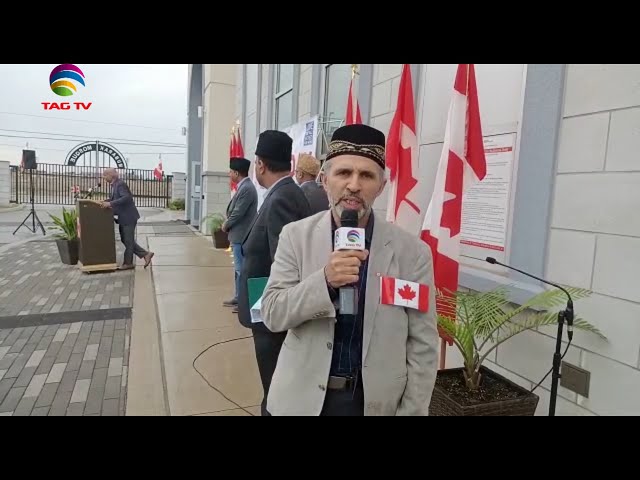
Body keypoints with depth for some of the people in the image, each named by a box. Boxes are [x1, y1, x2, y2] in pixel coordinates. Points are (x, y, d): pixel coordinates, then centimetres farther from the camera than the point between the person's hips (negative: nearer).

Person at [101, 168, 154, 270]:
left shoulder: (120, 184, -16)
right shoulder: (114, 185, 13)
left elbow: (126, 197, -29)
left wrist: (110, 203, -30)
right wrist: (105, 202, 3)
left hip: (128, 217, -10)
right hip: (123, 217, 10)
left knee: (128, 240, 1)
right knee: (125, 240, 13)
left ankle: (128, 263, 12)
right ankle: (145, 254, 16)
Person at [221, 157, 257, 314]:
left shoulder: (246, 188, -20)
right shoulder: (243, 187, 11)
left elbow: (238, 213, -21)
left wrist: (225, 225, -6)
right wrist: (228, 224, 6)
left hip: (241, 236, -10)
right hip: (239, 235, 10)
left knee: (241, 269, -3)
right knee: (239, 268, 18)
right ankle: (238, 297, 29)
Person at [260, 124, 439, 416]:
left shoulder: (412, 251, -11)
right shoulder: (296, 236, -8)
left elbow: (423, 346, -7)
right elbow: (272, 314, -10)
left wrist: (412, 410, -7)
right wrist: (324, 281, -25)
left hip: (376, 400, 0)